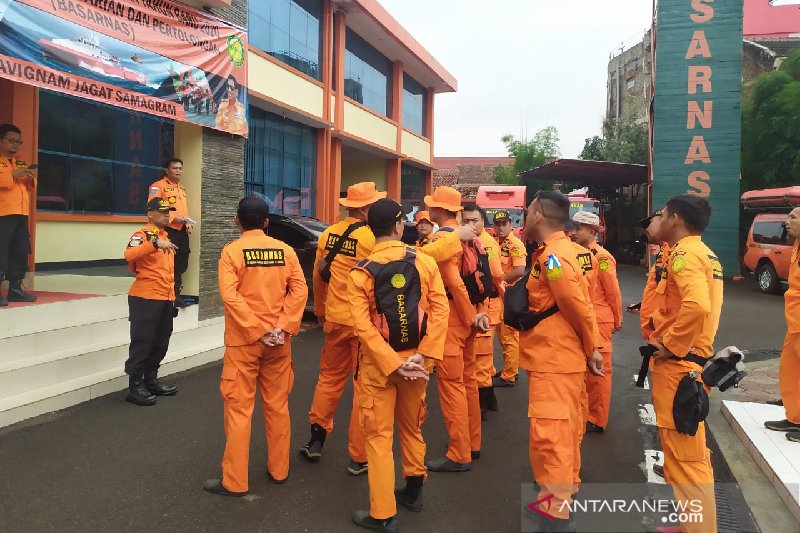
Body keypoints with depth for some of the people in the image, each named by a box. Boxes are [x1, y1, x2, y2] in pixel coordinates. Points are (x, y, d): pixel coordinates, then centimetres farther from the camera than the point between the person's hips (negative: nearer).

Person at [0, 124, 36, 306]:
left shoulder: (21, 162, 21)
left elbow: (29, 187, 23)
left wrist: (31, 178, 3)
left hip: (21, 214, 7)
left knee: (20, 252, 8)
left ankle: (15, 288, 15)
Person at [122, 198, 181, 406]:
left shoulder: (166, 236, 17)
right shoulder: (142, 235, -9)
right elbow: (129, 255, -31)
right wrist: (155, 243, -42)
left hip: (165, 300, 9)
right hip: (145, 299, -9)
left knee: (160, 343, 15)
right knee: (142, 343, -2)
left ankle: (151, 380, 28)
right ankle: (135, 387, 7)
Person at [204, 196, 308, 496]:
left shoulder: (232, 251, -7)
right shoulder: (285, 250, 2)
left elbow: (230, 295, -17)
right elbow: (299, 289, -6)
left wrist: (258, 331, -15)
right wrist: (284, 327, -10)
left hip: (243, 340, -3)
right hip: (279, 340, 4)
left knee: (239, 409, 4)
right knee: (277, 405, 14)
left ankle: (234, 481, 11)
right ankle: (279, 469, 25)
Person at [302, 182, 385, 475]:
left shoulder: (328, 234, 1)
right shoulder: (372, 237, -16)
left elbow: (318, 276, 10)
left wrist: (320, 311, 23)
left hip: (334, 319, 5)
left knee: (330, 377, 21)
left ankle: (316, 439, 30)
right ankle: (358, 457, 14)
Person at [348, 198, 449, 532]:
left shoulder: (361, 272, -8)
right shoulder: (425, 262, -4)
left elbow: (363, 326, -16)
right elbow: (440, 309, -10)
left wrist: (394, 364, -15)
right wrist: (422, 355, -12)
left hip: (378, 363, -2)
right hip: (414, 359, 3)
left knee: (379, 436, 7)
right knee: (411, 426, 21)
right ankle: (413, 491, 37)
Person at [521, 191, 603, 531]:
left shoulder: (553, 257, -22)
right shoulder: (553, 251, 10)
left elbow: (579, 308, -22)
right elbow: (576, 305, 13)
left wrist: (591, 349, -8)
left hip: (554, 359, -10)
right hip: (556, 356, 10)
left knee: (549, 433, -5)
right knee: (563, 427, 20)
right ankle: (566, 487, 34)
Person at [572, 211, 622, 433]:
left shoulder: (602, 257, -14)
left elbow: (613, 292, -10)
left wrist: (617, 321, -2)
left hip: (598, 322, -7)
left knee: (598, 370, 2)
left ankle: (597, 420, 13)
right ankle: (586, 412, 30)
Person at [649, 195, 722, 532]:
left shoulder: (684, 254, -15)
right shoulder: (703, 253, 15)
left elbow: (697, 306, -32)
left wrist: (670, 346, -21)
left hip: (677, 366, -10)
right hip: (691, 361, 10)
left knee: (684, 456, -3)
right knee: (689, 452, 19)